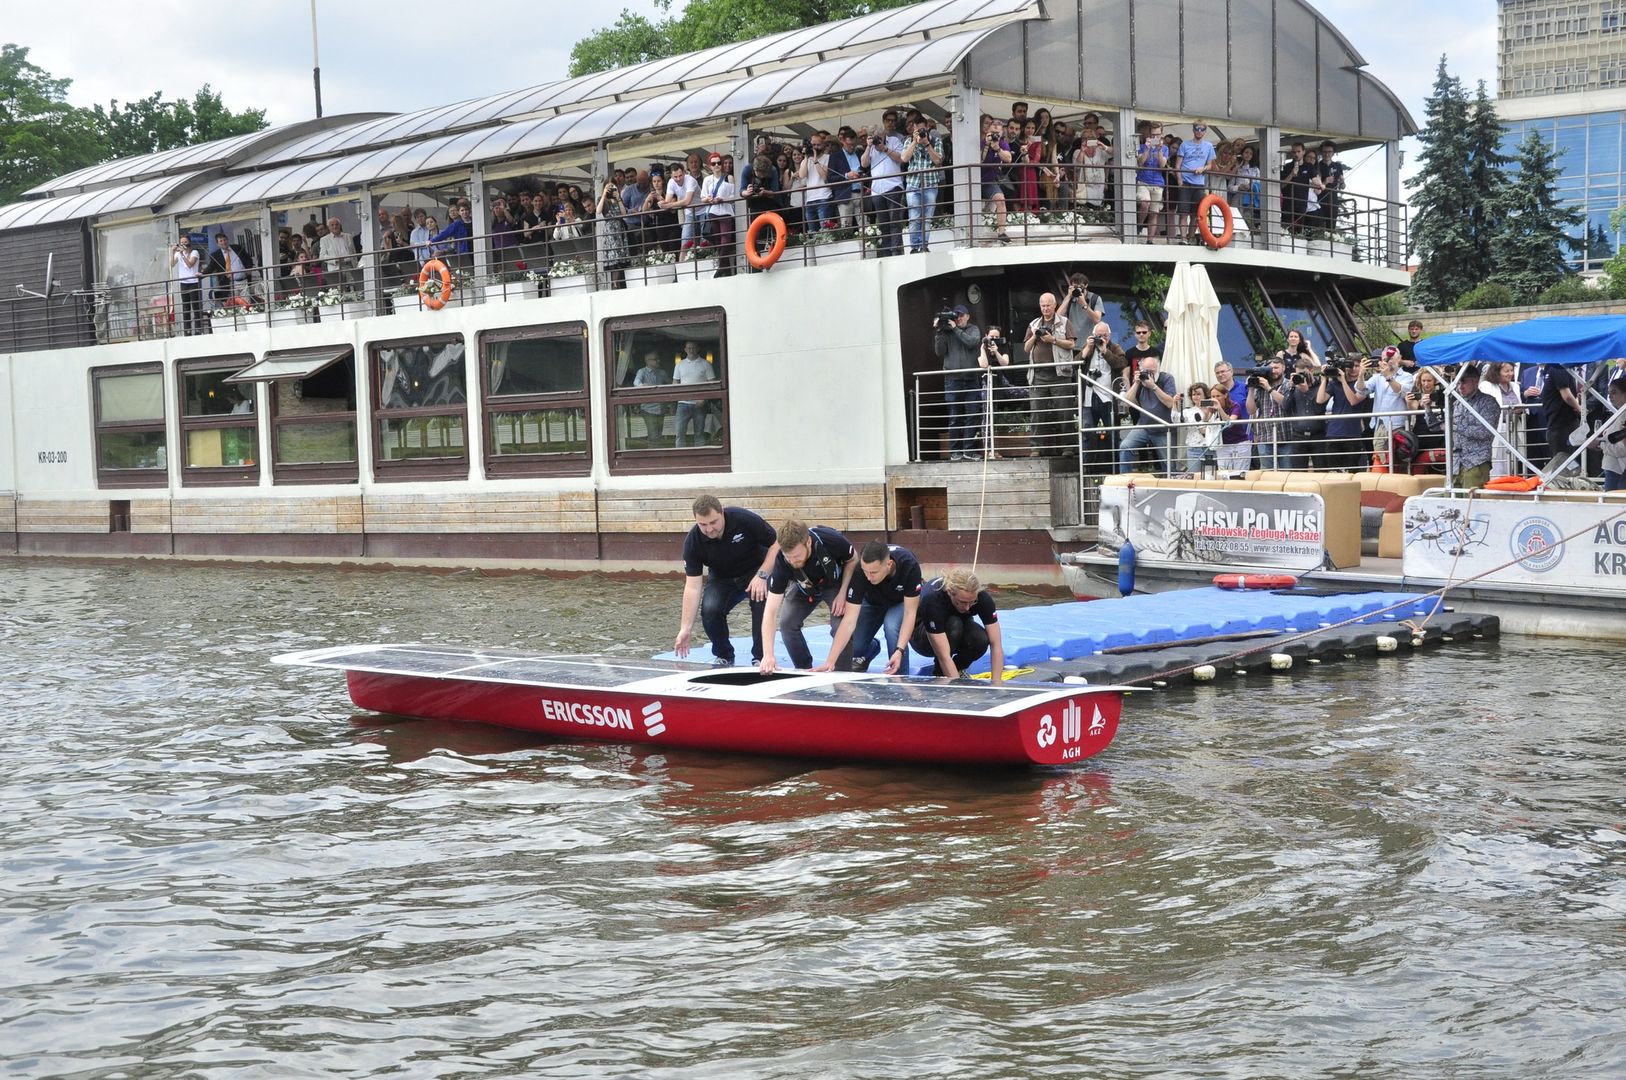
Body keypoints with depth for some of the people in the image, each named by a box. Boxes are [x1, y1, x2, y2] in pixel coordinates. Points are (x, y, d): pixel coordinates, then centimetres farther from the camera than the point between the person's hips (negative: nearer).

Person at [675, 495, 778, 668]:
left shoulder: (745, 520, -29)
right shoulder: (693, 541, -23)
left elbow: (776, 544, -16)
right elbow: (692, 586, -20)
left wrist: (762, 575, -27)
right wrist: (686, 628, -24)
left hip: (755, 571, -2)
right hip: (721, 579, 2)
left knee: (761, 601, -31)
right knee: (709, 609, -25)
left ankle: (760, 658, -14)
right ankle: (724, 657, 1)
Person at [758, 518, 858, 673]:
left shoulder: (831, 540, -39)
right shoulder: (781, 562, -35)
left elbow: (853, 560, -13)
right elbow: (771, 610, -36)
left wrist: (843, 593, -24)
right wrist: (768, 655, -45)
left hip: (836, 584, -2)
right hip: (805, 588, 2)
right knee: (786, 623, -14)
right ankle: (804, 671, 6)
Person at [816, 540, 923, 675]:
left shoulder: (909, 566, -39)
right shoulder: (859, 572, -35)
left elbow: (909, 613, -32)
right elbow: (849, 620, -34)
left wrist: (899, 651, -44)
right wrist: (830, 661, -41)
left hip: (902, 601, -2)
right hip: (873, 601, 2)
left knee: (892, 626, -32)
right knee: (855, 646, -12)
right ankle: (871, 649, 25)